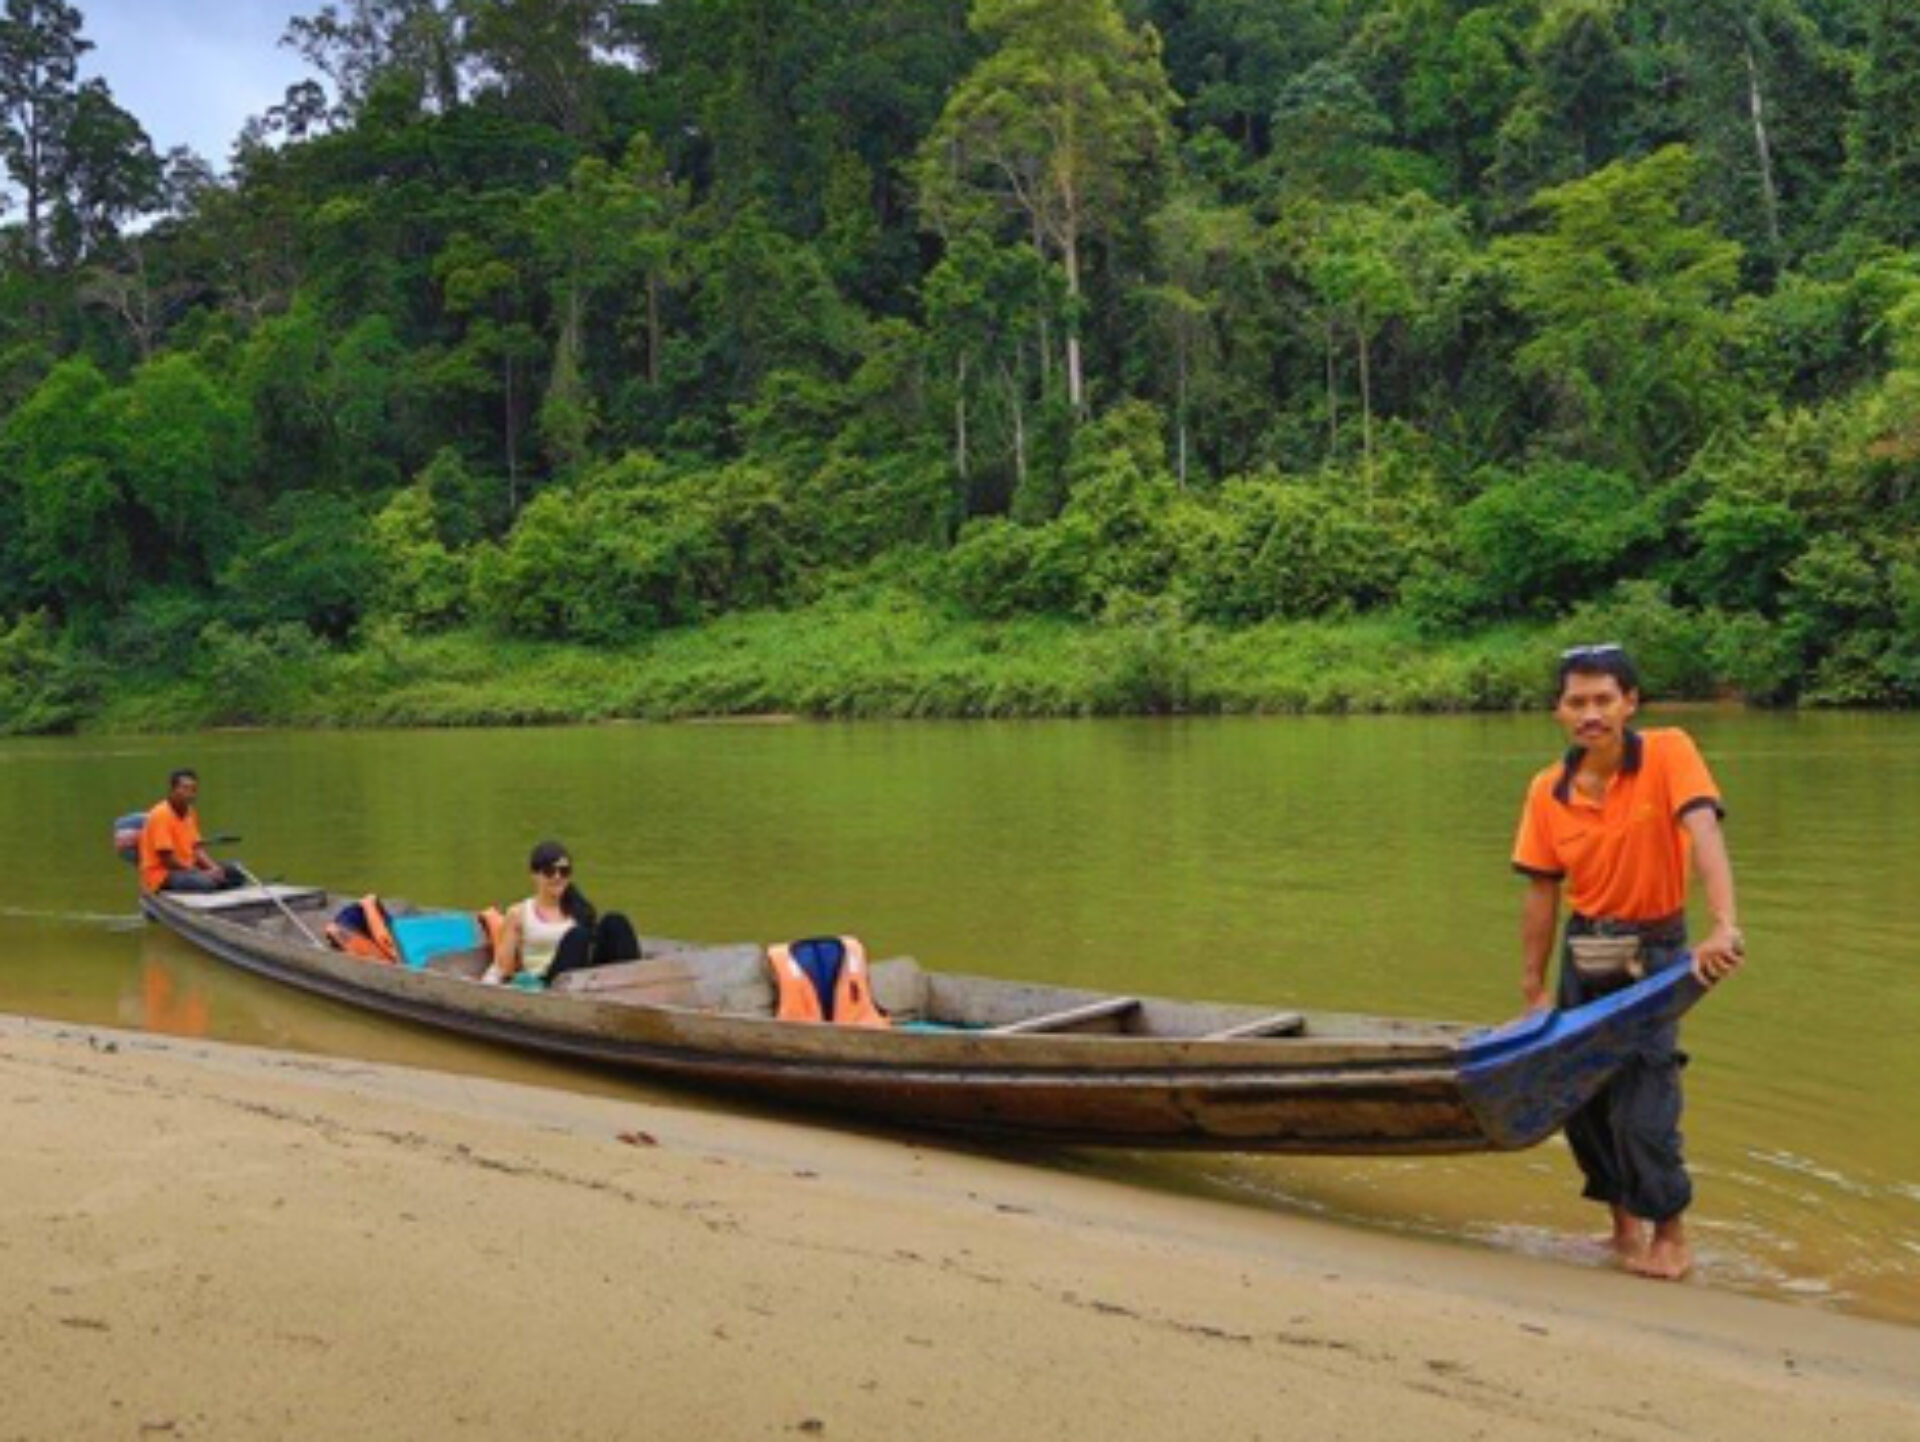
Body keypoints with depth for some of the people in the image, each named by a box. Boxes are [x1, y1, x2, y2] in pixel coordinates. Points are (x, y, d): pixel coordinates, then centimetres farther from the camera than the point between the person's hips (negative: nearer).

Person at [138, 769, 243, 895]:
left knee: (234, 874, -4)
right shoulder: (161, 815, -17)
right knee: (208, 882, -32)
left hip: (188, 869, 9)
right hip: (162, 875, -9)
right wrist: (202, 874, -18)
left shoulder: (190, 813, 11)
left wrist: (214, 868, -7)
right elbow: (167, 860, -20)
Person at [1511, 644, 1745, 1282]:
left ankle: (1670, 1236, 13)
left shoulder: (1668, 753, -16)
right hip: (1584, 955, 5)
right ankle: (1624, 1223, 33)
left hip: (1652, 954, -5)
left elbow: (1704, 833, -31)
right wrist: (1533, 990, 3)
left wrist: (1724, 927, -45)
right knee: (1580, 1097, 11)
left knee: (1640, 1104, -10)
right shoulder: (1547, 791, -4)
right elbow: (1542, 893, 1)